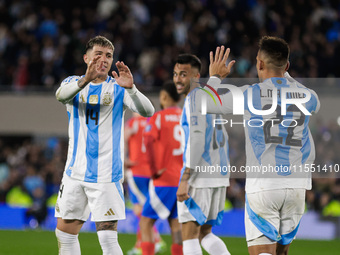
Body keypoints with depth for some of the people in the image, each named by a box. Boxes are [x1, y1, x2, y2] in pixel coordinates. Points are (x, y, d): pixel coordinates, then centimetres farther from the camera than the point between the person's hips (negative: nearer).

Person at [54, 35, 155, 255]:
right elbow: (62, 95, -19)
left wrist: (130, 88, -36)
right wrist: (85, 80, -40)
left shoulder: (118, 88, 0)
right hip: (75, 171, 3)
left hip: (106, 176, -3)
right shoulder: (74, 83, 5)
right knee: (65, 233, 8)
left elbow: (147, 111, -16)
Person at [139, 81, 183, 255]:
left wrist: (154, 170, -15)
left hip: (163, 181, -5)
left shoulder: (158, 117, -5)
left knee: (145, 223, 0)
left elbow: (149, 141, -22)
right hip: (183, 181, 5)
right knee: (175, 224, 8)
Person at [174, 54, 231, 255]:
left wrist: (185, 180, -22)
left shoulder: (195, 98, -10)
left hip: (200, 177, -9)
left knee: (189, 233, -5)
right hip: (219, 176, 9)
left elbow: (197, 139, -19)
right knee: (204, 233, 13)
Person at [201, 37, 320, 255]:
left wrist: (215, 77, 27)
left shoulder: (250, 94, -6)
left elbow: (206, 104, 8)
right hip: (297, 186, 4)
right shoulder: (306, 97, 6)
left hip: (263, 185, -4)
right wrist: (286, 76, 44)